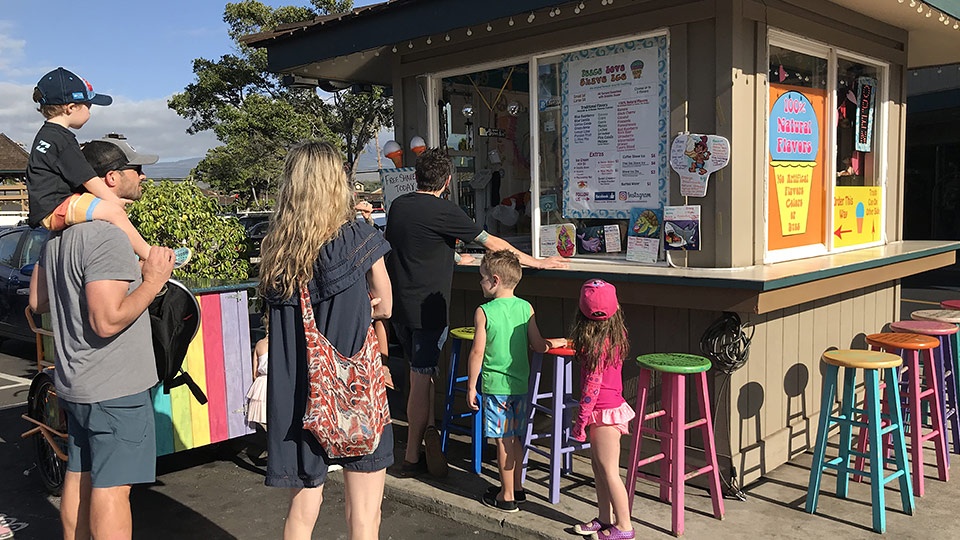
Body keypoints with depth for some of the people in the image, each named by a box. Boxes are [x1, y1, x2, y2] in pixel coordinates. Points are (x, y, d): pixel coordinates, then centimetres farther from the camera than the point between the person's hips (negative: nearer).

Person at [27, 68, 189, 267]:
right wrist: (116, 202, -9)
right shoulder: (62, 139, -16)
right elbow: (90, 181, -19)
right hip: (54, 209, -12)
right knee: (113, 211, -26)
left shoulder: (47, 134, 19)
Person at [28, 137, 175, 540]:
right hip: (114, 387, -9)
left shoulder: (59, 232, 9)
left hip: (74, 382, 9)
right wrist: (152, 281, -16)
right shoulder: (107, 236, -22)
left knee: (79, 475, 20)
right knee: (111, 486, -1)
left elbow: (37, 301, 18)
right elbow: (108, 321, -27)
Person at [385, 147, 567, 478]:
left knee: (421, 374, 17)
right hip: (426, 310, -7)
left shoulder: (398, 205, 8)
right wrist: (537, 262, 2)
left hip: (399, 306, 7)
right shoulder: (443, 211, -13)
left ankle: (429, 433, 20)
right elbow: (493, 244, -8)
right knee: (421, 380, -2)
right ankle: (412, 458, 3)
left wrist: (457, 257, 36)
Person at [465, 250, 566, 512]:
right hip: (521, 383, 5)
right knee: (516, 438, 17)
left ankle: (507, 496, 12)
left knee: (503, 441, 3)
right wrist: (556, 342, 20)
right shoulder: (526, 308, 0)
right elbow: (538, 345, 0)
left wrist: (471, 386, -3)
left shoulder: (484, 312, -11)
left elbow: (478, 353, -11)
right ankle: (516, 487, 30)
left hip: (496, 385, -5)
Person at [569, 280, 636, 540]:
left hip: (604, 411, -9)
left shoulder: (597, 343, -22)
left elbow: (592, 385, -20)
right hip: (613, 405, 9)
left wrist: (580, 421, -13)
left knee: (609, 472, 2)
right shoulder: (616, 335, 2)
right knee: (599, 467, 18)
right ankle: (605, 519, 29)